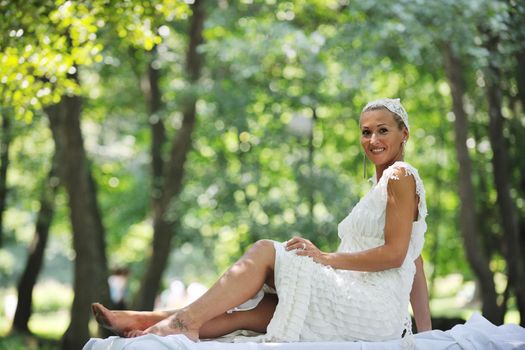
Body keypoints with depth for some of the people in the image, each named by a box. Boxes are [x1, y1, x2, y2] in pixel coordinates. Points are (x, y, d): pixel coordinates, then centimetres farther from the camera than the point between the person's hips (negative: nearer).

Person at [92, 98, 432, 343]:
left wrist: (327, 258, -12)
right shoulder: (382, 182, 25)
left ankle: (185, 320, -20)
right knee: (248, 311, -7)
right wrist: (425, 331, 19)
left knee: (265, 251, -14)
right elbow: (416, 264, 22)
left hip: (375, 308, -8)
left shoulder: (400, 176, -3)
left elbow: (395, 254, -13)